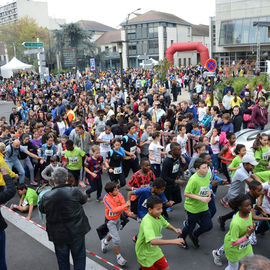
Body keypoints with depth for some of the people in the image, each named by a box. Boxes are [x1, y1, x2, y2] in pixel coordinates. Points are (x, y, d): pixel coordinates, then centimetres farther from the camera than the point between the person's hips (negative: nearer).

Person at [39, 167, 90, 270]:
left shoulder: (46, 197, -12)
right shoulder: (74, 191, -17)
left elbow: (41, 210, 7)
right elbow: (85, 199, 3)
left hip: (58, 234, 2)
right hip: (77, 232, -1)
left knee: (62, 260, 20)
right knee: (79, 257, 16)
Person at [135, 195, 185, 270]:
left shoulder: (158, 216, -8)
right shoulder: (147, 222, -33)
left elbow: (166, 224, 13)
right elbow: (153, 241, -45)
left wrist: (174, 229, -8)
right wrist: (173, 241, -45)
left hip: (155, 250, 7)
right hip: (145, 254, -7)